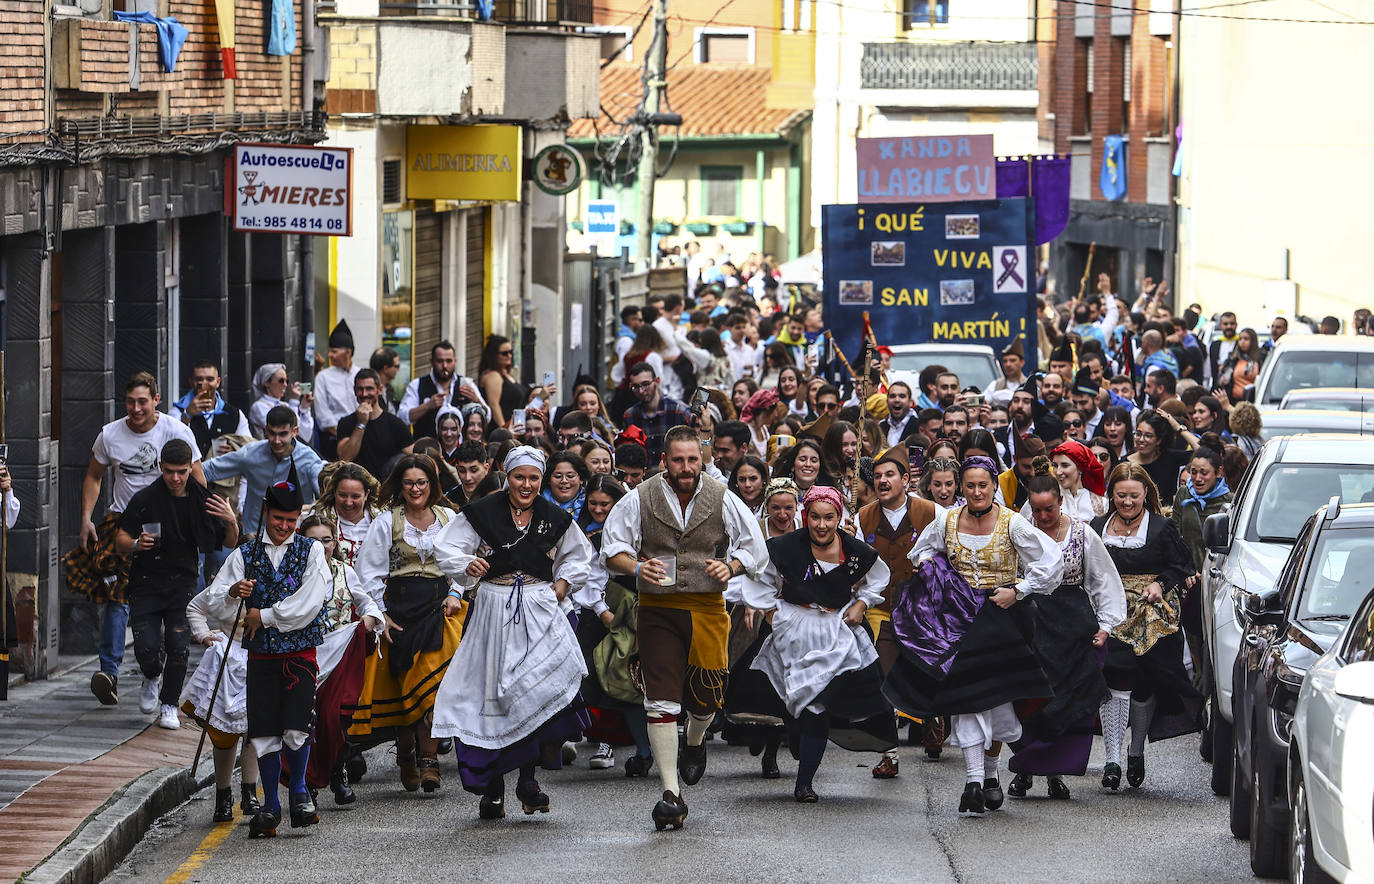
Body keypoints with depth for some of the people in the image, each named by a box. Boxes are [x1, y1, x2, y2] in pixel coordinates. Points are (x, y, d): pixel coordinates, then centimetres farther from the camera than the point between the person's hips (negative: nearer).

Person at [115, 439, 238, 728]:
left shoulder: (202, 500, 2)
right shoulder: (144, 500, -6)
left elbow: (230, 544, 9)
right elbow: (120, 541, -2)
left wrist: (232, 523, -13)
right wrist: (136, 545, -24)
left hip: (182, 583, 1)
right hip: (146, 582, -1)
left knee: (179, 647, -10)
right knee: (146, 648, -11)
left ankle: (169, 706, 10)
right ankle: (152, 677, 25)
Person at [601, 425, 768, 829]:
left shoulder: (723, 500, 1)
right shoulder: (640, 500, -2)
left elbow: (755, 548, 10)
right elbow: (612, 547, 5)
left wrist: (731, 567, -10)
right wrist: (637, 568, -15)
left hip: (707, 608, 1)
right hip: (657, 610, -1)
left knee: (704, 697, 6)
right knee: (661, 700, -9)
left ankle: (695, 742, 45)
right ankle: (671, 793, -8)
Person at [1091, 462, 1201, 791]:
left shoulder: (1161, 529, 2)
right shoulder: (1098, 528, 10)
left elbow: (1181, 566, 7)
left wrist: (1160, 584, -10)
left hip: (1151, 614, -1)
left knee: (1144, 685, 2)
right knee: (1115, 681, -12)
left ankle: (1136, 752, 24)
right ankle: (1112, 758, -12)